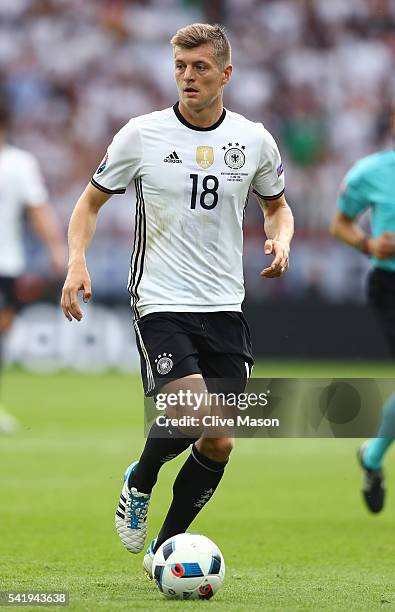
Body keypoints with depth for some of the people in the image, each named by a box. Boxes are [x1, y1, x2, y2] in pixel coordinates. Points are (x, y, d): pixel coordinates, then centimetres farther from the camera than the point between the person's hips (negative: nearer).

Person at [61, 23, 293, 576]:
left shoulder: (253, 140, 3)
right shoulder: (143, 134, -4)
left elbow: (277, 205, 21)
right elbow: (91, 202, 7)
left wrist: (281, 240, -2)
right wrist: (77, 262, -10)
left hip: (225, 307, 4)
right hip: (161, 303, -4)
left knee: (220, 443, 1)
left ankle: (164, 547, 20)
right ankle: (138, 483, 8)